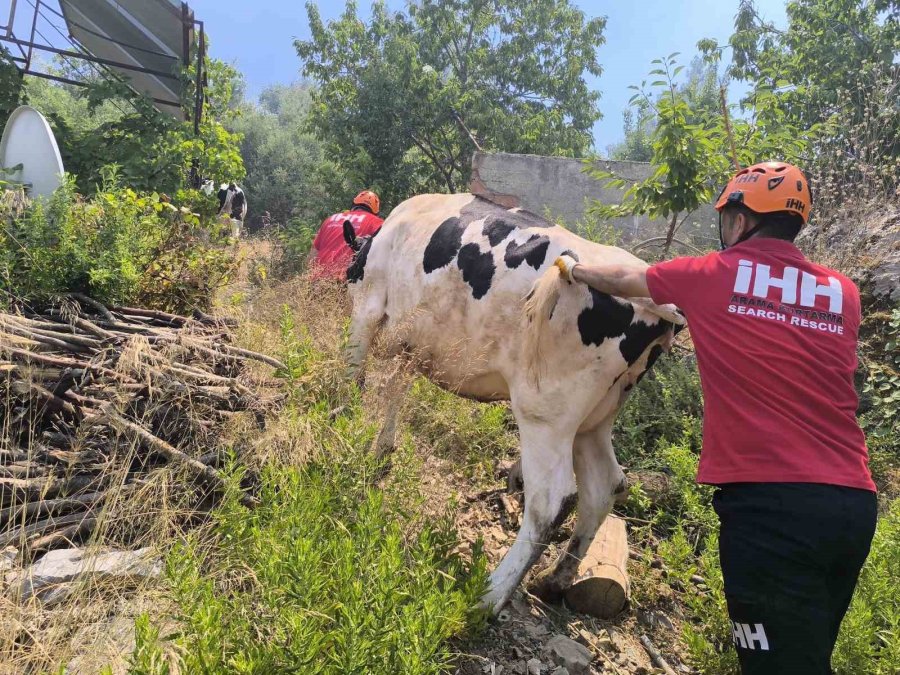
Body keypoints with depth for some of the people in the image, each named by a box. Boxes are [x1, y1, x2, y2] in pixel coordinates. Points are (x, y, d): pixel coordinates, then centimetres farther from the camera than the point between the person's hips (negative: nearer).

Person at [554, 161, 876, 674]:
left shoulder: (712, 277, -1)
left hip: (769, 503, -6)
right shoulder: (843, 294, 11)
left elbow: (620, 280, 16)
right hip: (853, 503, 6)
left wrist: (574, 270, 37)